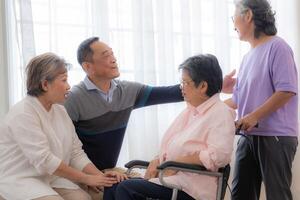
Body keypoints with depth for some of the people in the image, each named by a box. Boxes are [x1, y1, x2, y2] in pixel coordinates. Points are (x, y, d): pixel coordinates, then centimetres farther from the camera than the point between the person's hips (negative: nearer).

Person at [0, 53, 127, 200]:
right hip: (19, 181, -6)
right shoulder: (23, 114, -17)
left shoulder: (60, 111, 8)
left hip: (51, 180, 6)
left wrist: (100, 176, -10)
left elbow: (76, 153, 6)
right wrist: (87, 178, -16)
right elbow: (44, 161, -21)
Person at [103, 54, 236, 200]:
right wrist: (158, 160, 4)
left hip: (190, 188, -8)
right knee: (113, 186, -9)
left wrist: (178, 162, -16)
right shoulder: (190, 110, 19)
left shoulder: (221, 113, -9)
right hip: (172, 175, 8)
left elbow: (218, 155, -21)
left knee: (125, 188, -21)